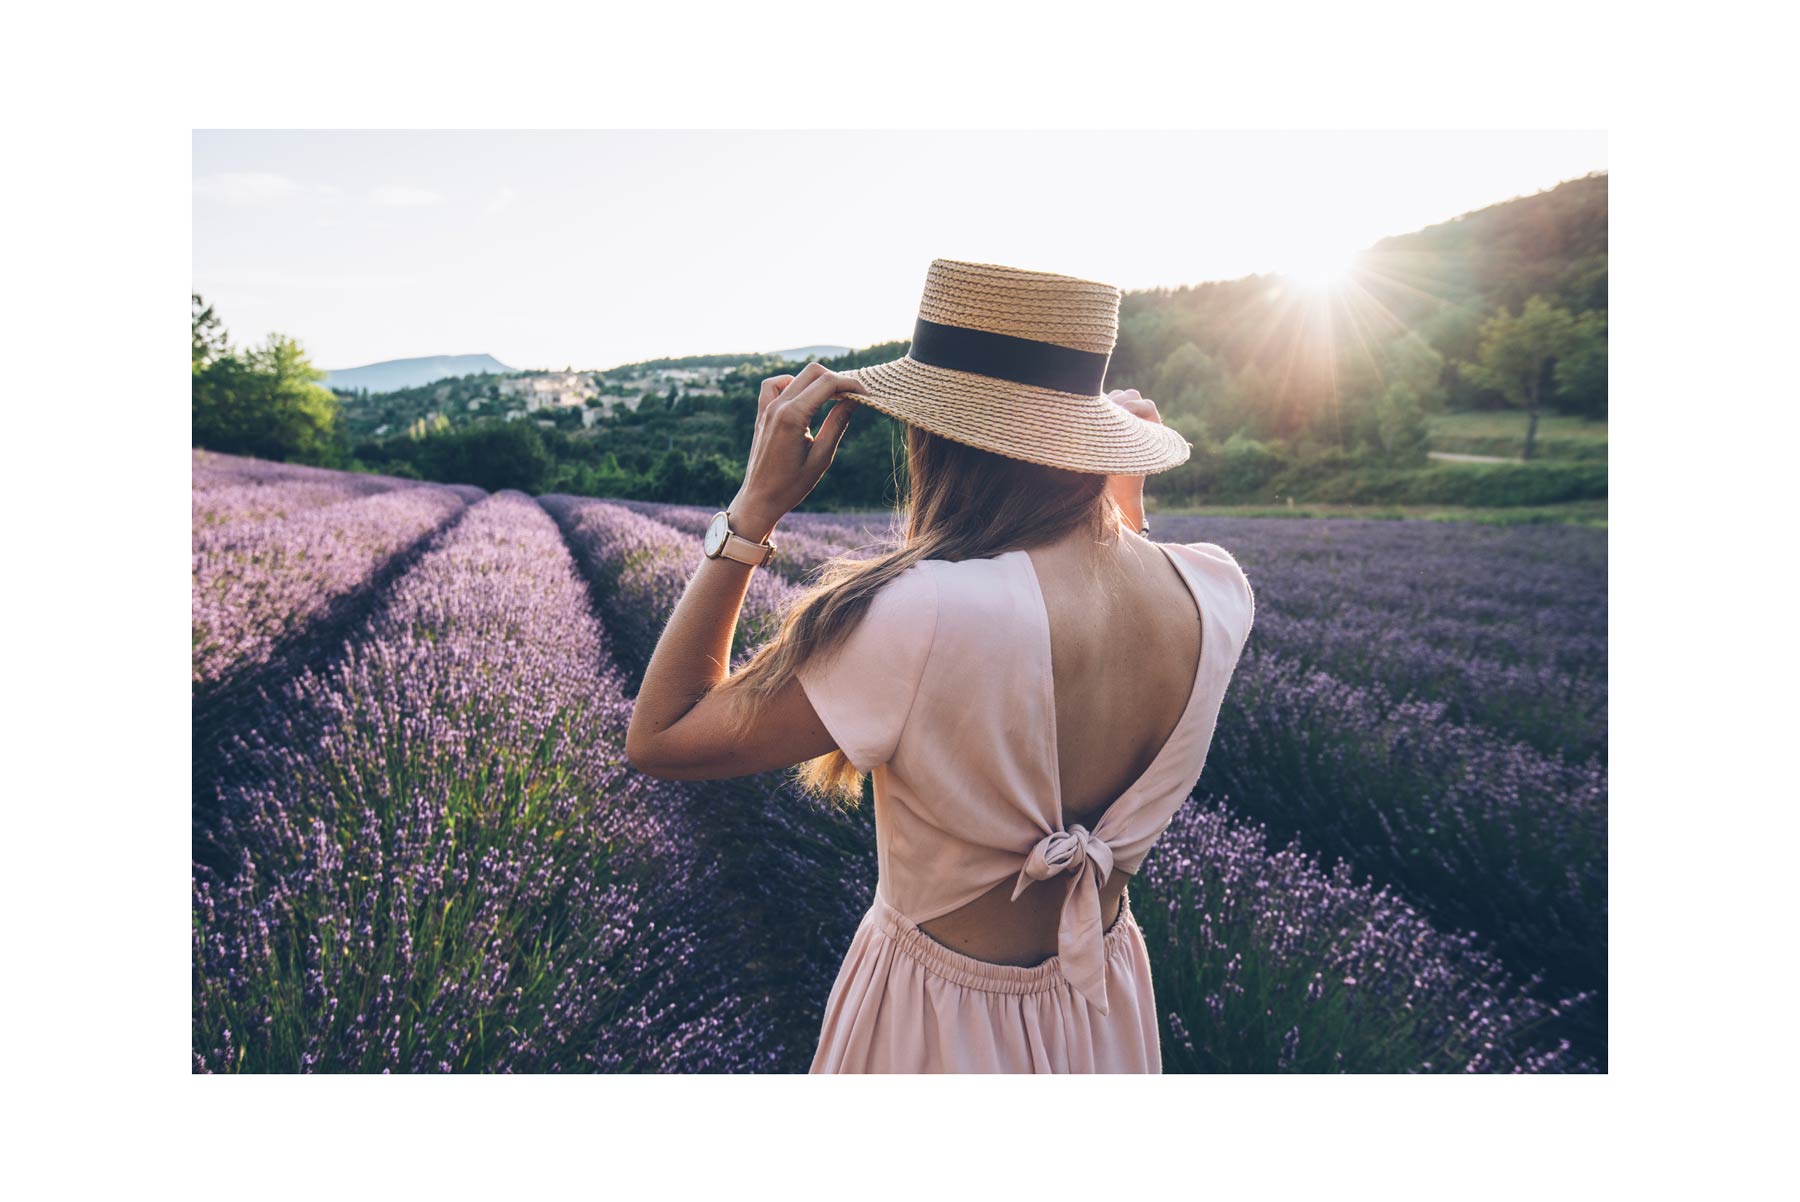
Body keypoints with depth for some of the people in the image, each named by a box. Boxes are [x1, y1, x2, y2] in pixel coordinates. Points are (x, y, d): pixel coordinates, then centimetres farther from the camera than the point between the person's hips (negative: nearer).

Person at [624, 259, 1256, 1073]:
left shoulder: (923, 619, -37)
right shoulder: (1215, 594, -17)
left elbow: (659, 738, -25)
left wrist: (756, 505, -25)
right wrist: (1127, 492, 9)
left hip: (941, 1016, -5)